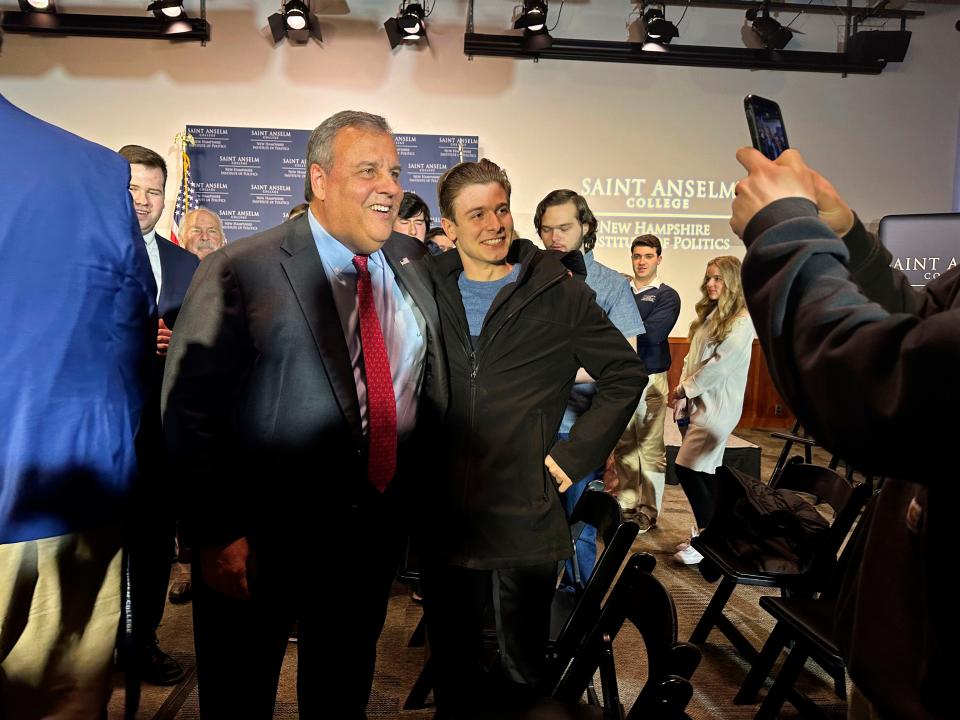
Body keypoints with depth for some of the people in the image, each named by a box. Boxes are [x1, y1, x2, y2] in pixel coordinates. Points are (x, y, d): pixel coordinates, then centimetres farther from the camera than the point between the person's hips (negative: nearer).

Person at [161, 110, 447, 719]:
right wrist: (220, 534, -15)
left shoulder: (413, 262, 3)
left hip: (378, 529, 5)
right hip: (262, 540, -4)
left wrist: (420, 487, 10)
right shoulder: (241, 271, -12)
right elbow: (191, 411, -13)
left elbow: (431, 389, 15)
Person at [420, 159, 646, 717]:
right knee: (452, 665, 18)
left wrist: (575, 454, -4)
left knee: (525, 670, 13)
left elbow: (626, 374, 2)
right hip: (443, 518, 3)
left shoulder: (560, 294, -2)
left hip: (528, 518, -2)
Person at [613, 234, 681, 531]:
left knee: (650, 449, 0)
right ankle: (626, 504, 22)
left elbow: (651, 334, -15)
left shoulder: (667, 296, 0)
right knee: (623, 447, 10)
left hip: (649, 379, -4)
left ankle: (648, 513, 10)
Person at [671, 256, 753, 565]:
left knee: (687, 470, -9)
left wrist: (685, 389, -10)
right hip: (700, 403, 8)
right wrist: (684, 395, -1)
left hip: (718, 407, -8)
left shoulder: (742, 321, -12)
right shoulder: (709, 315, 14)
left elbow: (719, 365, -18)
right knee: (704, 473, 11)